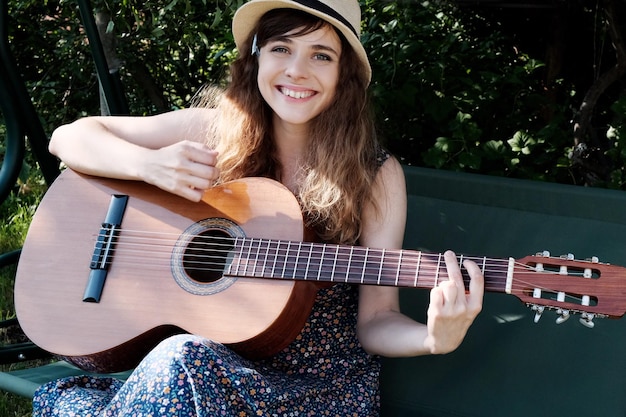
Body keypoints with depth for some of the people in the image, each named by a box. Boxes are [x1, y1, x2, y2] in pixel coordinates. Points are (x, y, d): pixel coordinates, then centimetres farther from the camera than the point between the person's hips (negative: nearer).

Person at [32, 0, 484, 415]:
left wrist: (434, 338, -28)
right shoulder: (217, 131, -1)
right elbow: (70, 137, 1)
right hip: (208, 353, 2)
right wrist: (148, 164, -19)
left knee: (182, 364, -31)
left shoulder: (377, 175, -5)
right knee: (177, 362, -34)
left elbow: (374, 320, -5)